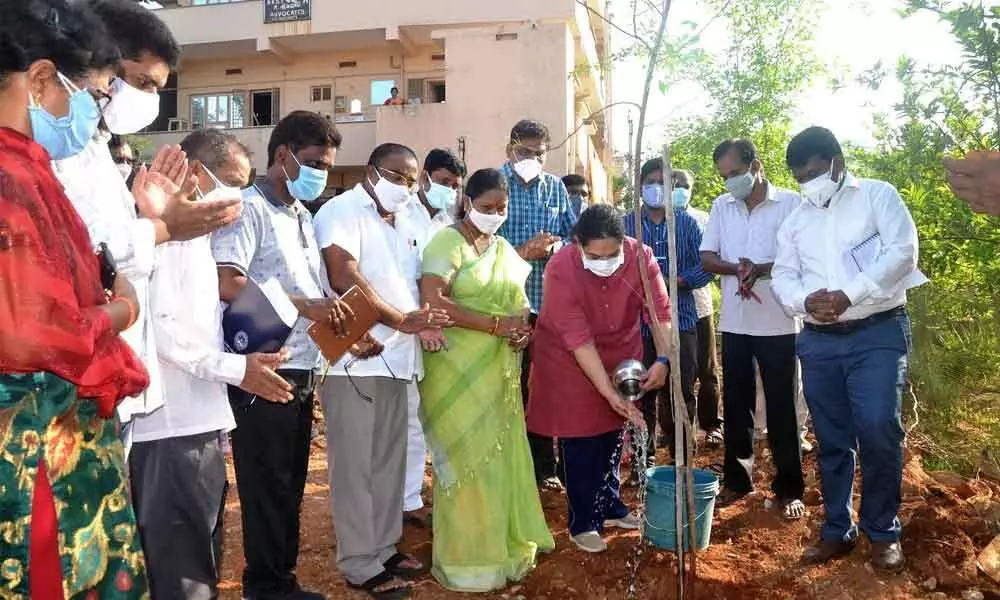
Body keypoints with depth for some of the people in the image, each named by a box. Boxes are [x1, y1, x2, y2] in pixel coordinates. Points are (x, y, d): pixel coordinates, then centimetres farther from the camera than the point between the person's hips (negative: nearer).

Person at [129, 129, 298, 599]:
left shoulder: (194, 230, 18)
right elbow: (157, 324, -21)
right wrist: (233, 367, -17)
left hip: (198, 415, 10)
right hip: (174, 420, -10)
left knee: (198, 553, 19)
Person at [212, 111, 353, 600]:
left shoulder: (302, 216, 18)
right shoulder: (249, 208, -9)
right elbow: (226, 283, -23)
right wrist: (303, 306, -25)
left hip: (301, 374, 8)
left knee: (291, 486, 16)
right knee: (267, 488, 4)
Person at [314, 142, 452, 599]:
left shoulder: (404, 225, 19)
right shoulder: (343, 211, -6)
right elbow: (344, 278, -18)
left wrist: (424, 319, 0)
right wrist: (403, 321, -18)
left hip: (395, 358, 8)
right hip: (354, 358, -8)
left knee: (390, 460, 15)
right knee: (356, 464, 1)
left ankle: (384, 548, 29)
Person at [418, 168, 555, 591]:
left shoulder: (504, 249, 15)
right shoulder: (447, 243, -8)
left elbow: (520, 302, 16)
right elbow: (433, 302, -21)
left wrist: (523, 327, -7)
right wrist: (496, 325, -20)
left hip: (499, 370, 7)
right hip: (456, 371, -7)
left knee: (501, 456, 11)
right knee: (467, 461, -1)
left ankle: (504, 544, 26)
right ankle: (467, 559, 14)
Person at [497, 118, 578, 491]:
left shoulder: (556, 188, 9)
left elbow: (574, 235, 9)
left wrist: (554, 246, -12)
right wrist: (521, 252, -18)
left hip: (546, 301, 3)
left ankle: (543, 465, 25)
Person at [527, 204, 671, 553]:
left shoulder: (641, 256, -21)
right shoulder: (560, 269, -31)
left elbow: (660, 310, -19)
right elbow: (579, 340, -31)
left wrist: (663, 359, -35)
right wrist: (609, 392, -32)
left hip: (621, 353, 4)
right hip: (569, 360, -4)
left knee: (614, 432, 16)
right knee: (581, 440, 0)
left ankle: (610, 506, 35)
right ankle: (583, 523, 16)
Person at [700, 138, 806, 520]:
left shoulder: (791, 203, -5)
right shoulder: (721, 206, 8)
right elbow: (707, 258, 4)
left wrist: (760, 269, -25)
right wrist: (737, 268, -16)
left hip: (778, 324, -4)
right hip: (734, 323, 4)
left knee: (781, 408, 5)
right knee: (735, 405, 11)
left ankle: (789, 489, 18)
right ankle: (737, 479, 25)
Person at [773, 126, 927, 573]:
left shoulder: (878, 196, 2)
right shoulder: (796, 220, 14)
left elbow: (903, 249, -10)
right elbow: (782, 275, 10)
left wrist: (849, 295, -19)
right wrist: (805, 300, -13)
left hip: (878, 334, -4)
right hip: (819, 341, 4)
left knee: (878, 430, -11)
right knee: (831, 439, 8)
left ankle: (883, 532, 8)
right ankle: (838, 530, 20)